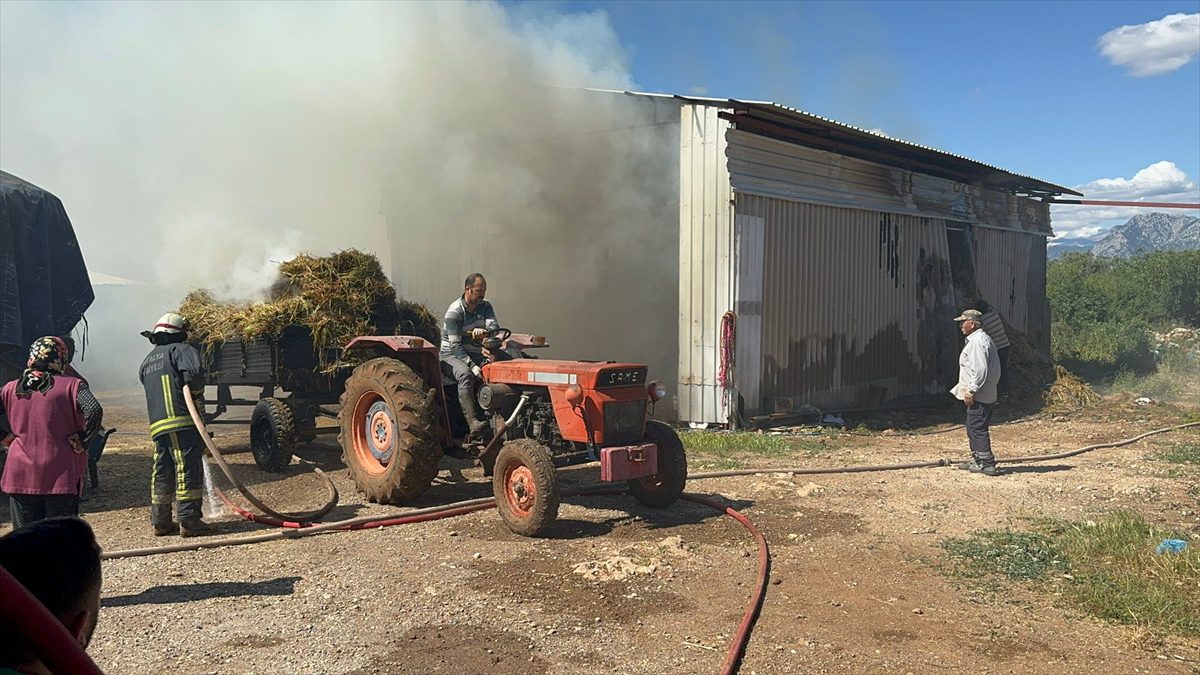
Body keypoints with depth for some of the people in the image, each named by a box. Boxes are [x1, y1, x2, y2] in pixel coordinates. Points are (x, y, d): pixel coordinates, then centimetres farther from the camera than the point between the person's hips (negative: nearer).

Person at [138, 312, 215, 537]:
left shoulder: (148, 361, 24)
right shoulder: (181, 350, -1)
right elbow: (194, 371, -19)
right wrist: (196, 389, -1)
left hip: (157, 425, 8)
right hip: (183, 421, -8)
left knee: (162, 472, 13)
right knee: (188, 470, -6)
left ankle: (160, 520, 18)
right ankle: (188, 520, -7)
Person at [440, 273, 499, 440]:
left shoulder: (485, 307, 5)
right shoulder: (454, 311, -13)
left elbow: (494, 326, -12)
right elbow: (455, 345, -19)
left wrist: (483, 330, -37)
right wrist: (472, 366, -30)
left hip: (475, 353, 5)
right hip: (451, 354, -5)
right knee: (466, 375, -38)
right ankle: (473, 422, -45)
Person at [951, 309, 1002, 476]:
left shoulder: (977, 341, -16)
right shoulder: (984, 339, 18)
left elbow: (980, 370, -25)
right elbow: (996, 368, 23)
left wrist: (971, 391, -21)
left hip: (978, 396, -11)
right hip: (987, 394, 11)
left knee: (978, 429, -8)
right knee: (973, 428, 18)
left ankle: (988, 464, -6)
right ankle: (977, 460, 27)